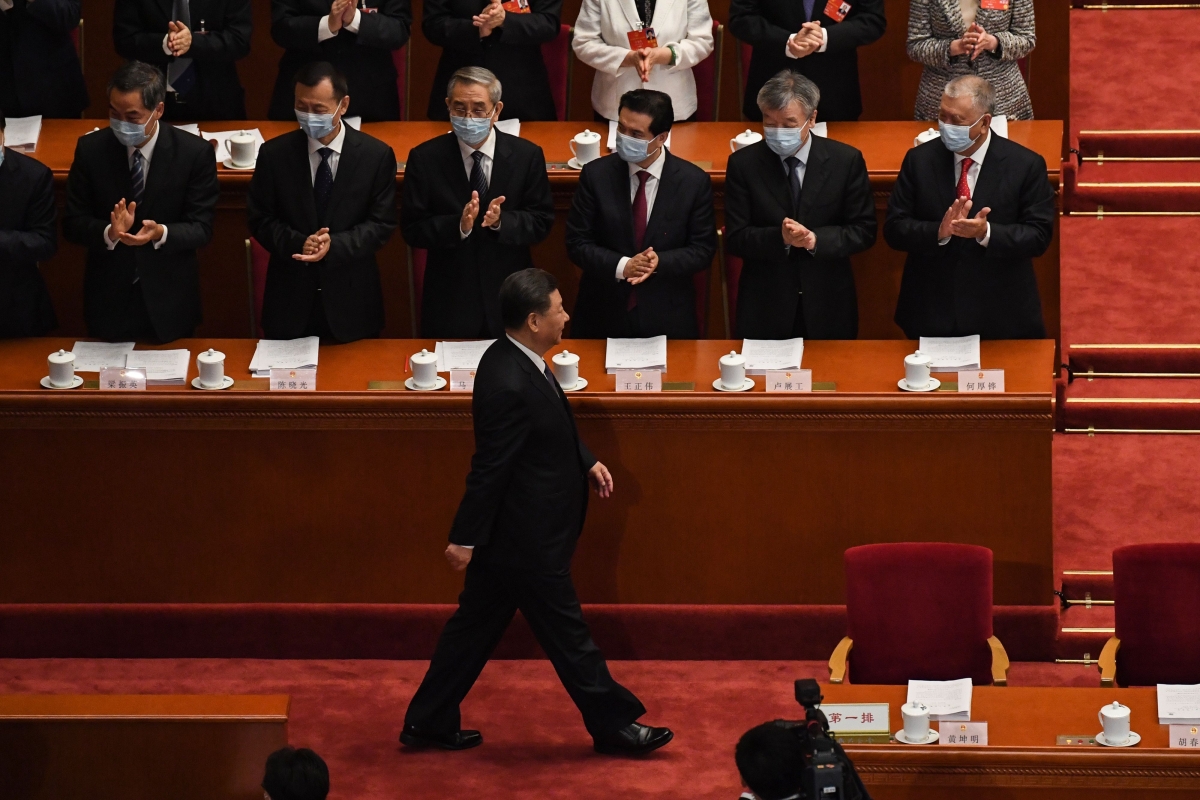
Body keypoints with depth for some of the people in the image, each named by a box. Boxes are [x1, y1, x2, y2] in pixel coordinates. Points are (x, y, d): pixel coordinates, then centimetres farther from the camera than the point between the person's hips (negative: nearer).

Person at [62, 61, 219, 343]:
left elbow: (201, 228, -9)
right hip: (109, 299, 1)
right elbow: (73, 223, -5)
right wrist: (109, 233, -26)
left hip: (169, 303, -1)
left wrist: (161, 233, -30)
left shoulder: (195, 153, -11)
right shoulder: (91, 149, -6)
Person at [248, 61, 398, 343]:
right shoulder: (274, 154, -3)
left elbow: (381, 224, -6)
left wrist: (334, 246, -22)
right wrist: (298, 244, -19)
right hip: (290, 297, 1)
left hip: (351, 300, -1)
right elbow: (259, 219, 0)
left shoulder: (377, 156, -6)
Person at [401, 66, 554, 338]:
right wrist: (459, 226, -26)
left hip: (510, 300, 1)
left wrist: (501, 221, -24)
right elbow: (412, 230, -8)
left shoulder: (527, 156, -4)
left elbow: (542, 223, -4)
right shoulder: (425, 159, -6)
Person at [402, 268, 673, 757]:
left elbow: (552, 428, 18)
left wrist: (586, 463, 9)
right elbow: (489, 467, -25)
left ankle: (428, 723, 26)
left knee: (475, 625, 17)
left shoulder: (514, 360, 1)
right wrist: (466, 538, -20)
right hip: (527, 538, -10)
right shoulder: (509, 386, -30)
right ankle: (613, 725, 21)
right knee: (567, 634, 7)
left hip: (506, 534, 10)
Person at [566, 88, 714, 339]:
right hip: (604, 315, 0)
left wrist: (660, 262, -23)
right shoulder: (596, 175, -7)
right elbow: (577, 243, -6)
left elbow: (703, 250, -4)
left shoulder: (694, 182, -8)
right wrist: (622, 267, -22)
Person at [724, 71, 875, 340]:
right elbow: (735, 238, -7)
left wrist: (817, 239, -21)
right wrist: (780, 238, -26)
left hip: (828, 308, 0)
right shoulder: (743, 164, -5)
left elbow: (864, 231, -3)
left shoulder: (846, 161, -5)